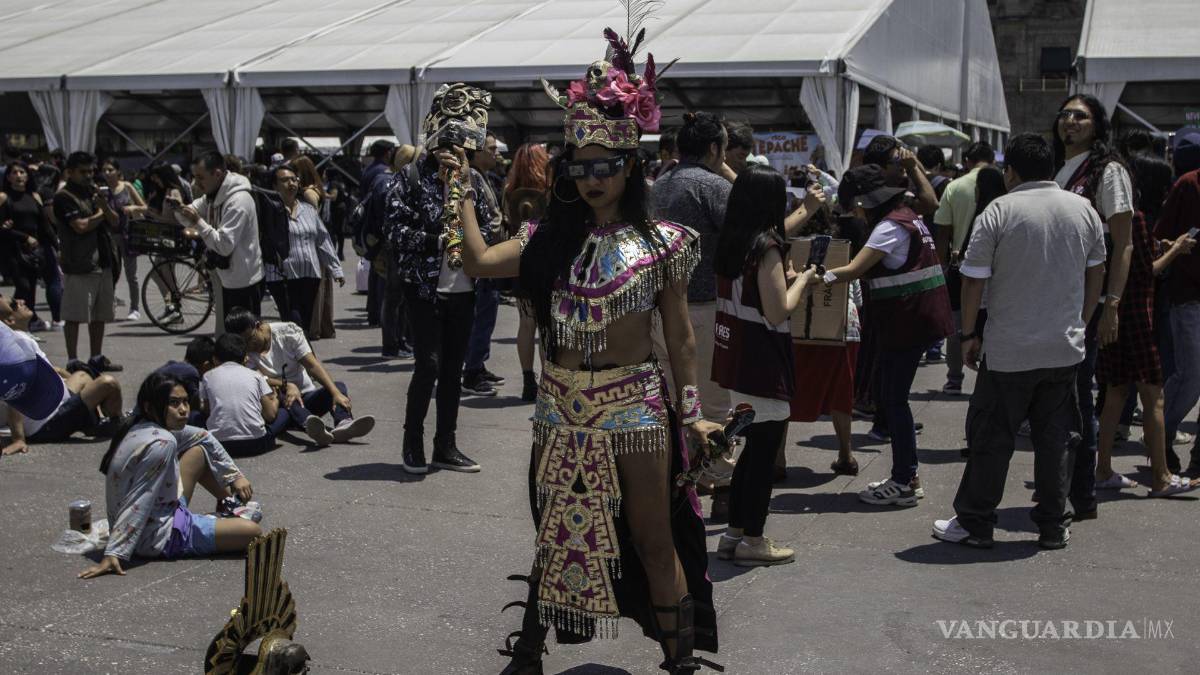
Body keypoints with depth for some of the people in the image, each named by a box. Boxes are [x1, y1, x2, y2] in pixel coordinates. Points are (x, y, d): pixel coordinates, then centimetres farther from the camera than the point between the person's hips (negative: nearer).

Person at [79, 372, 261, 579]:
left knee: (200, 450, 18)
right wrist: (113, 554, -34)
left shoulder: (140, 427, 1)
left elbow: (204, 437, 16)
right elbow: (138, 504, -32)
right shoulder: (162, 443, -28)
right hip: (157, 538, -10)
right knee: (252, 532, -14)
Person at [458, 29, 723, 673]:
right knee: (554, 535, 16)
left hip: (634, 404, -3)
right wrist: (463, 192, -4)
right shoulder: (553, 237, 4)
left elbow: (679, 336, 0)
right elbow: (479, 261, -7)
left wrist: (691, 412, -2)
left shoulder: (660, 240, -3)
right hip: (561, 406, 3)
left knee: (654, 540, 7)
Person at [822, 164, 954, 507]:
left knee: (893, 400, -4)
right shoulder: (906, 216, 14)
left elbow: (853, 270, -22)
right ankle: (906, 476, 20)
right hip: (909, 321, 10)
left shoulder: (891, 226, -17)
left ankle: (903, 484, 2)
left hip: (907, 324, -10)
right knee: (890, 398, 14)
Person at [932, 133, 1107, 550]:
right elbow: (1096, 272, 13)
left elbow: (974, 280, -9)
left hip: (1009, 351, -4)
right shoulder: (1084, 210, 4)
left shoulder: (999, 212, -10)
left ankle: (974, 524, 13)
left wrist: (968, 335, 1)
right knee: (1055, 438, 12)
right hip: (1066, 348, 4)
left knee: (991, 438, 5)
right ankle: (1053, 527, 18)